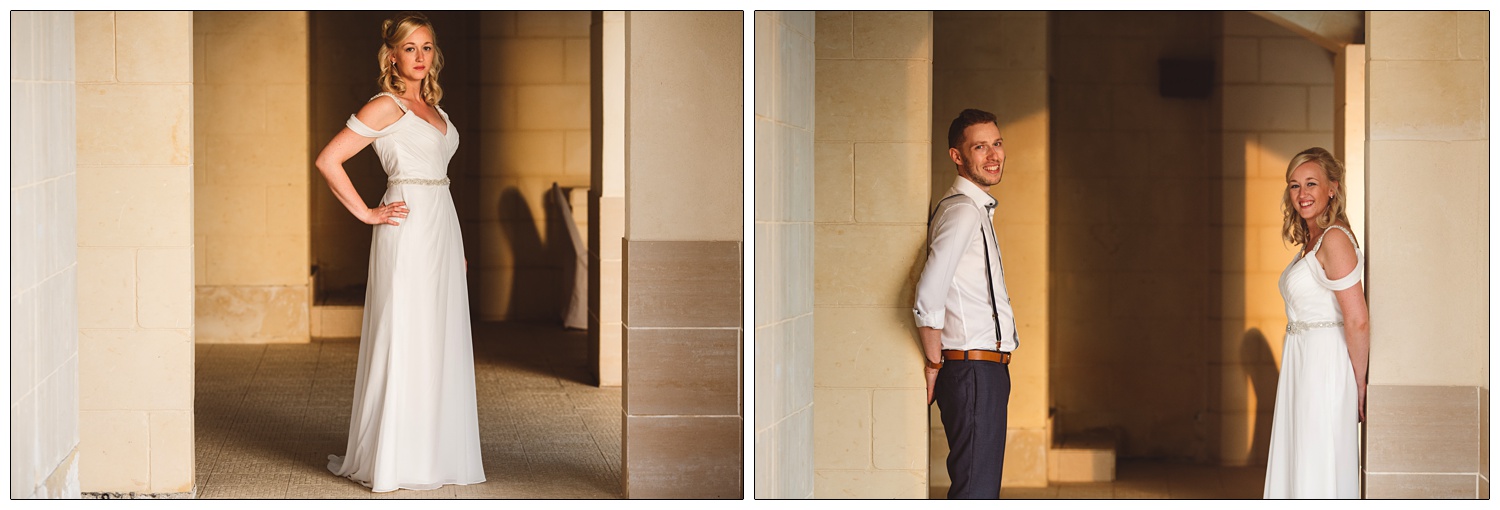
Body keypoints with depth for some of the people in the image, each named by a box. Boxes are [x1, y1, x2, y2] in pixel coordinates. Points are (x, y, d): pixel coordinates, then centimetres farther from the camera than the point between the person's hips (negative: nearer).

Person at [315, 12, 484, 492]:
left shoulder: (432, 107, 16)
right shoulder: (386, 106, -8)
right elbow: (328, 160, -13)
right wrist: (366, 213, -11)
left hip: (443, 227, 8)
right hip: (408, 231, -8)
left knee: (441, 340, 9)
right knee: (403, 341, -5)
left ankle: (437, 453, 15)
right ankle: (393, 459, 0)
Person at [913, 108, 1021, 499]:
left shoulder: (978, 210, 18)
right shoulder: (962, 210, -14)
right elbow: (927, 301, -23)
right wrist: (935, 365, -13)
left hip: (986, 369, 10)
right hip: (973, 370, -10)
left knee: (982, 488, 14)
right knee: (976, 493, -10)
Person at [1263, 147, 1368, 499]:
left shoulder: (1334, 239, -15)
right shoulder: (1311, 242, 15)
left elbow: (1357, 321, -20)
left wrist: (1359, 386, -13)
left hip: (1327, 366, -10)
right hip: (1301, 367, 10)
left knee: (1320, 476, -5)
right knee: (1298, 469, 13)